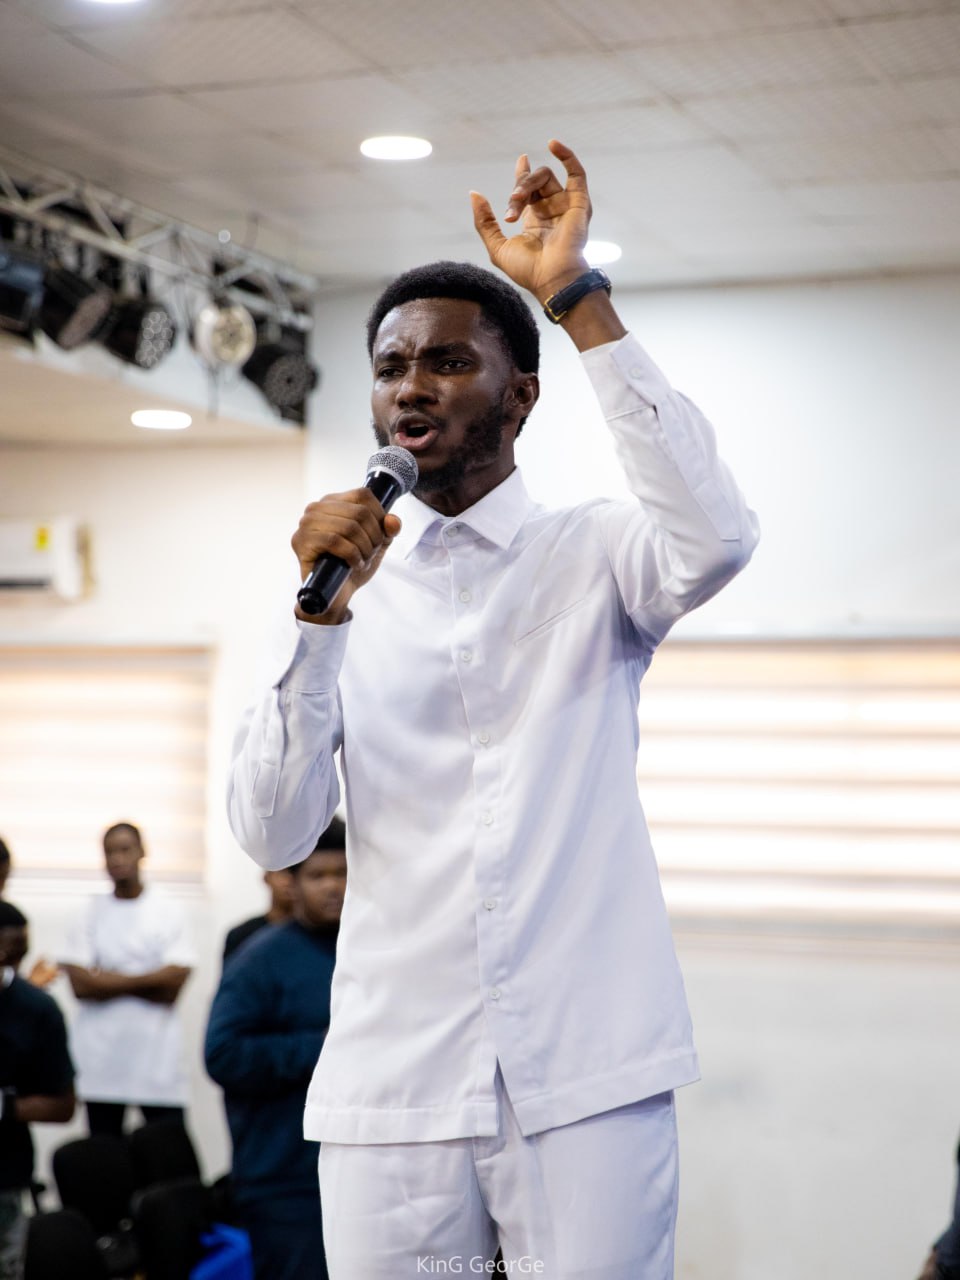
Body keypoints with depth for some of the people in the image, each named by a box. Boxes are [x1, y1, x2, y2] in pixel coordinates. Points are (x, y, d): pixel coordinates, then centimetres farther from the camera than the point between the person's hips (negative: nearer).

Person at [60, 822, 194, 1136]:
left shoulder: (167, 912, 2)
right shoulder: (91, 913, 5)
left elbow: (173, 984, -6)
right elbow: (80, 984, -4)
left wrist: (109, 980, -5)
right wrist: (146, 981, -7)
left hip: (157, 1056, -1)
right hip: (101, 1060, 1)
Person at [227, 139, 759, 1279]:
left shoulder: (593, 558, 5)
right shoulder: (347, 580, 9)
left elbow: (714, 543, -19)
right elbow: (272, 835, -1)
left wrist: (579, 300, -17)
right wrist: (322, 612, -12)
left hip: (587, 1079, -1)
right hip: (392, 1088, 2)